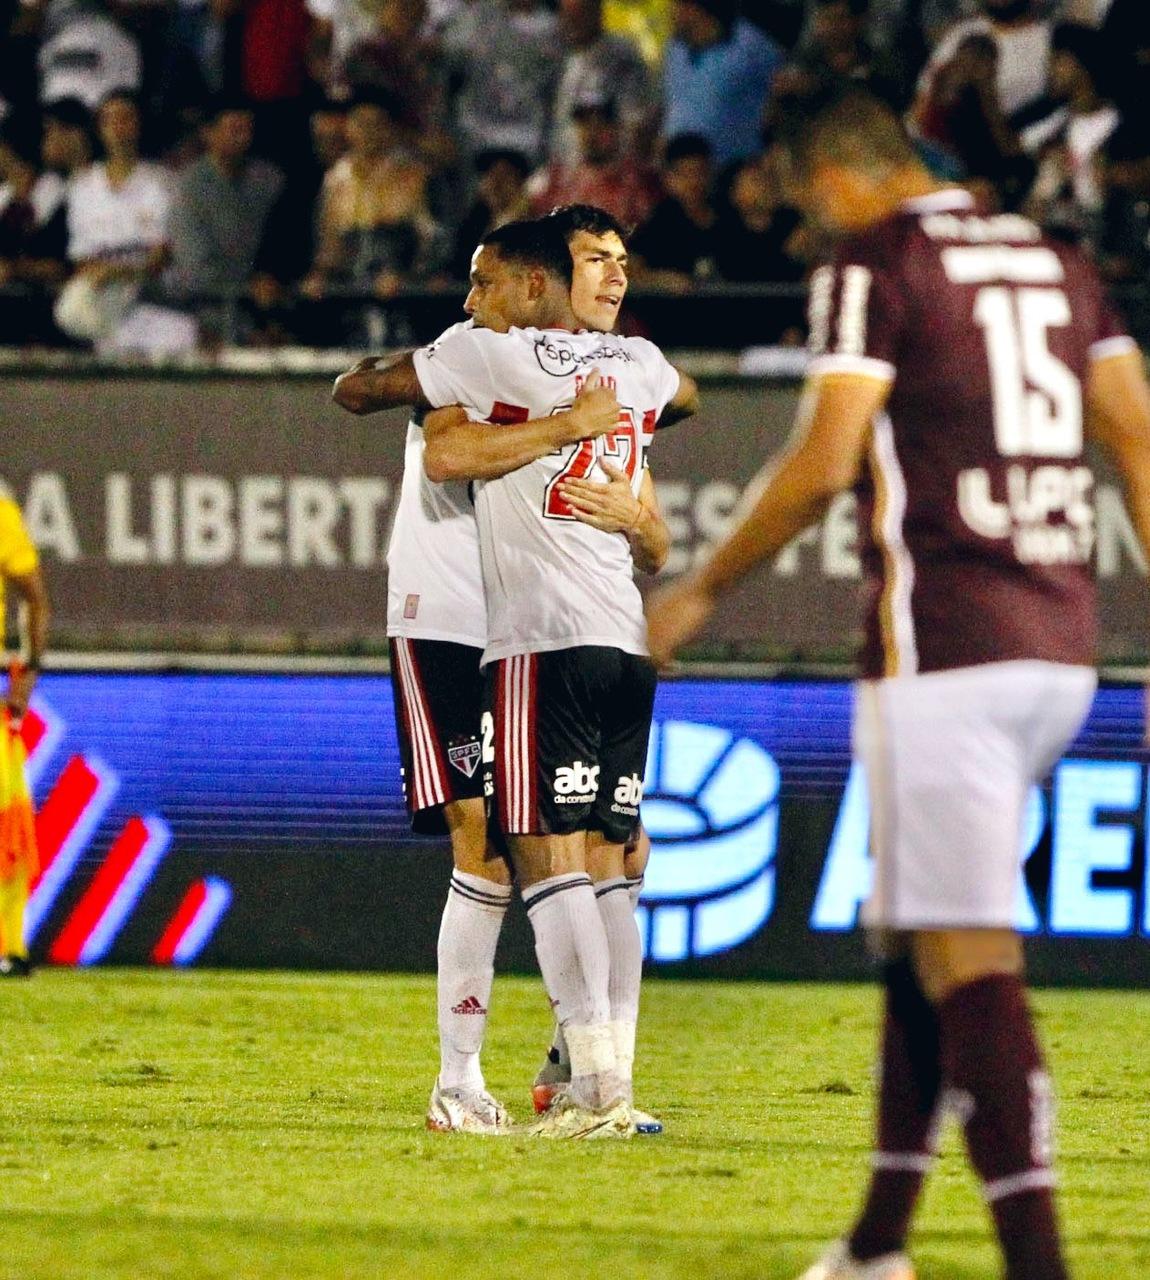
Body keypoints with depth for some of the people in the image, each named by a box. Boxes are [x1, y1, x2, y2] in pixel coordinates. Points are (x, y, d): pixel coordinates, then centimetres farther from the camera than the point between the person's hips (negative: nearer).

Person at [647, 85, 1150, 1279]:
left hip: (942, 648, -7)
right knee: (917, 926, 19)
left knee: (967, 954, -10)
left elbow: (825, 462, -12)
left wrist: (701, 589, -1)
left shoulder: (872, 268, -5)